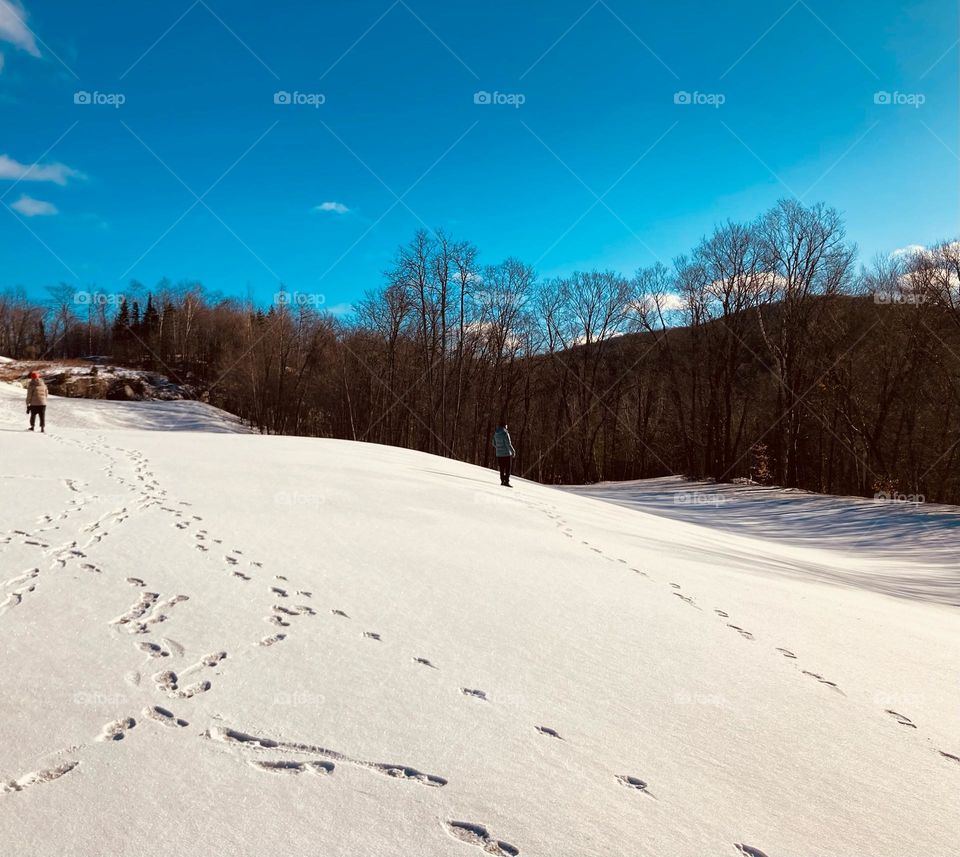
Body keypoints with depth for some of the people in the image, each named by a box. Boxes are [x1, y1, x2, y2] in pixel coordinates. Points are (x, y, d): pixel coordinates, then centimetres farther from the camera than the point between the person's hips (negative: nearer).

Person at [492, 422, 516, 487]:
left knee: (502, 469, 13)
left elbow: (494, 444, 16)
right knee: (507, 468, -3)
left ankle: (502, 481, 15)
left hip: (499, 454, 7)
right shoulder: (505, 433, -15)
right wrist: (513, 451, -6)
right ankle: (506, 481, -7)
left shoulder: (496, 434, 6)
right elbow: (508, 444, -16)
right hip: (506, 453, -7)